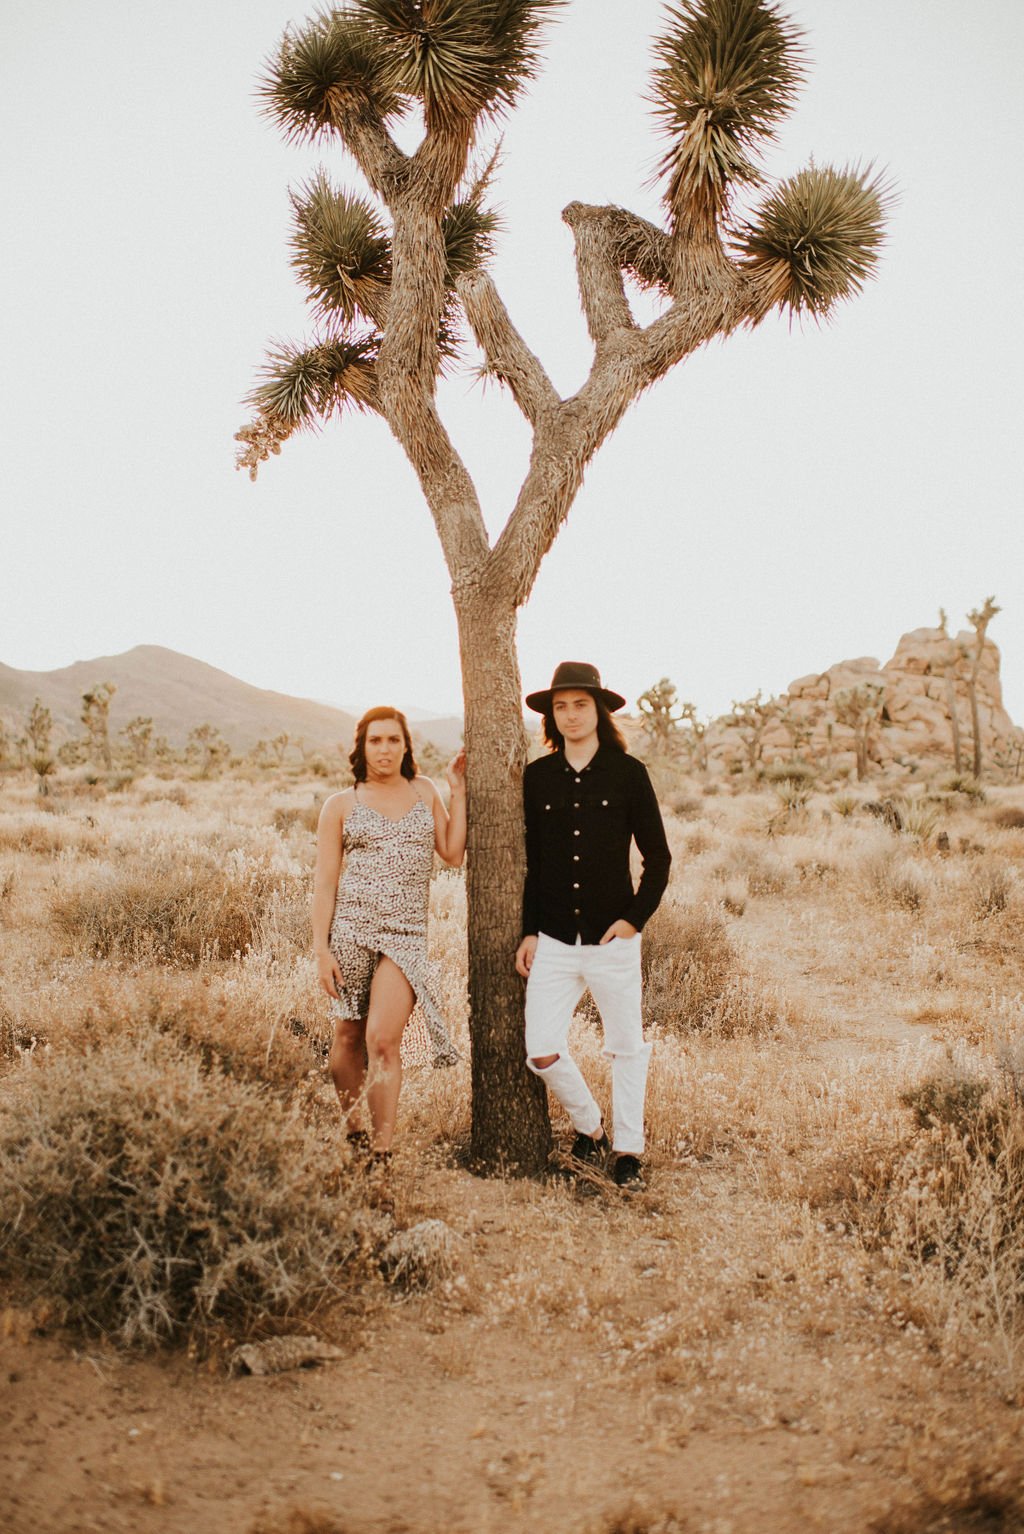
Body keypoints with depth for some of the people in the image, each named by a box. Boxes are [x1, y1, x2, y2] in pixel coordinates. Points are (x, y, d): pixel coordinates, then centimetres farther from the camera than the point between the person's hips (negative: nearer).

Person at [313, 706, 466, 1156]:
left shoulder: (424, 791, 13)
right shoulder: (341, 805, 6)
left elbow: (454, 853, 3)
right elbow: (325, 882, 4)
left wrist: (458, 791, 3)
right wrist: (321, 949, -3)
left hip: (406, 933, 0)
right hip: (350, 928, 0)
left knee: (383, 1038, -13)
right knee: (349, 1038, 9)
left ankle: (382, 1151, -7)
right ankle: (352, 1132, 28)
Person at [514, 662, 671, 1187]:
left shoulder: (628, 773, -2)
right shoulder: (537, 777, 4)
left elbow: (658, 857, 2)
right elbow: (529, 862, 10)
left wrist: (635, 917, -7)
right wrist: (528, 931, 6)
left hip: (613, 938, -2)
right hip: (554, 941, 2)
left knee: (626, 1047, 8)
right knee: (541, 1051, -2)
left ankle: (627, 1149, 26)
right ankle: (589, 1128, 24)